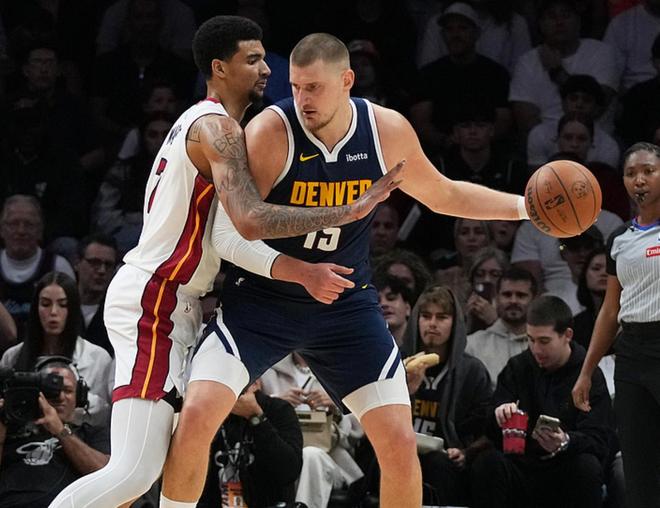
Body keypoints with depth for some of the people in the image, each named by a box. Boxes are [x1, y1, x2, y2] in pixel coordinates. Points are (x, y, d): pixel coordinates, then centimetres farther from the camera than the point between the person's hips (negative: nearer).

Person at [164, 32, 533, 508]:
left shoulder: (389, 131, -7)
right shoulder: (270, 132, -19)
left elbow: (443, 195, 12)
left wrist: (525, 206, 4)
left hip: (346, 304, 3)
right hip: (262, 296, -3)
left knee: (400, 443, -4)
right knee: (197, 416, -20)